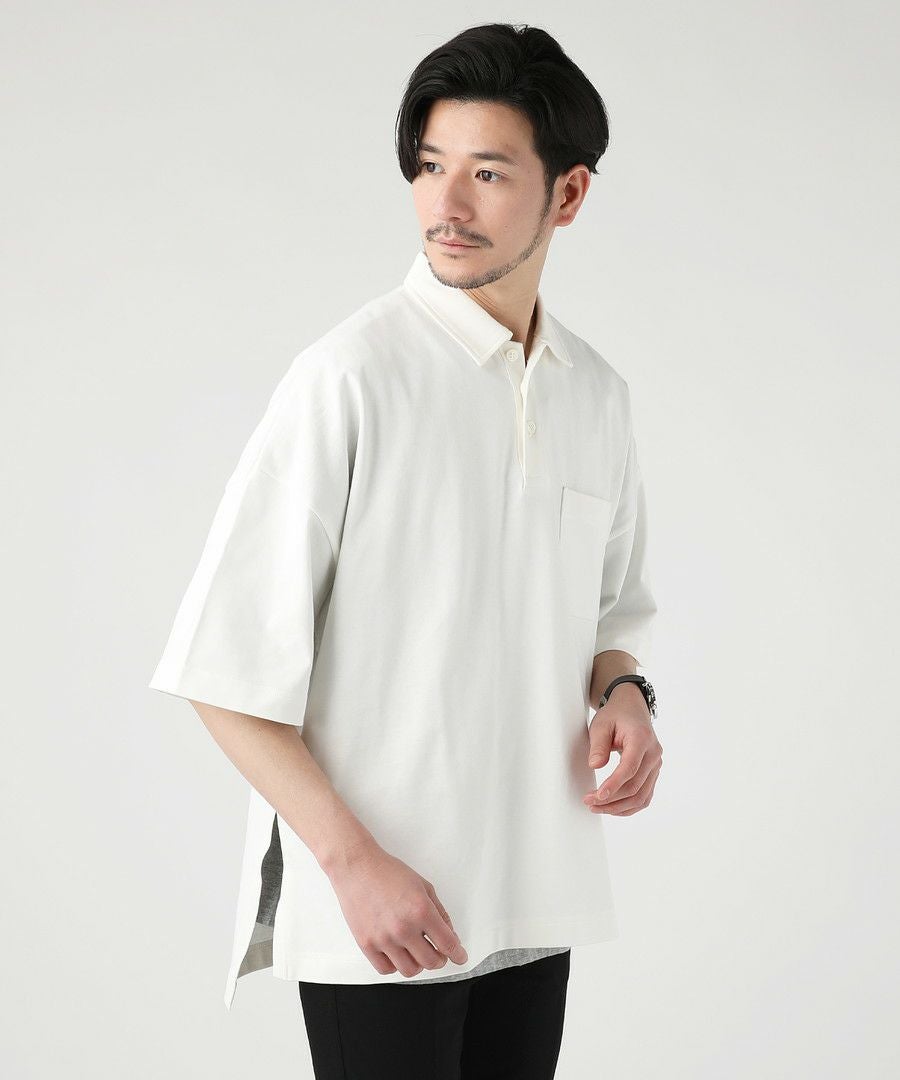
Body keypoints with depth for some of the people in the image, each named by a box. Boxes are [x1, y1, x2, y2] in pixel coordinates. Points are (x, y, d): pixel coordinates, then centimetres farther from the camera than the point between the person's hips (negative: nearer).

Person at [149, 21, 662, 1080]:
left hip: (535, 899, 6)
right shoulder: (351, 377, -13)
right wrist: (355, 863, -17)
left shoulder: (598, 394, 6)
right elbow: (224, 667, -13)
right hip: (374, 909, -5)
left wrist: (621, 691, -2)